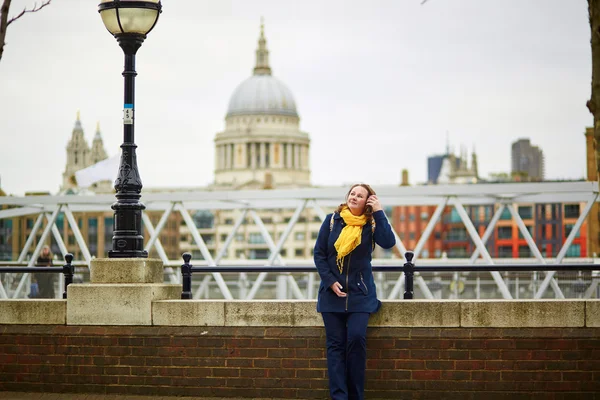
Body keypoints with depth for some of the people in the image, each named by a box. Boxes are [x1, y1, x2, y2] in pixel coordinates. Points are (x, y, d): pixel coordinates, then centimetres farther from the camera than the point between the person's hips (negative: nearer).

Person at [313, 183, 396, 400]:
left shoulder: (371, 224, -1)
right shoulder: (332, 220, 1)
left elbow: (388, 242, -19)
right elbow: (319, 254, 2)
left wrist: (379, 212, -15)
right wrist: (330, 281, -9)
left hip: (360, 293, -1)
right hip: (332, 292, 1)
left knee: (356, 338, -14)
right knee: (335, 344, -2)